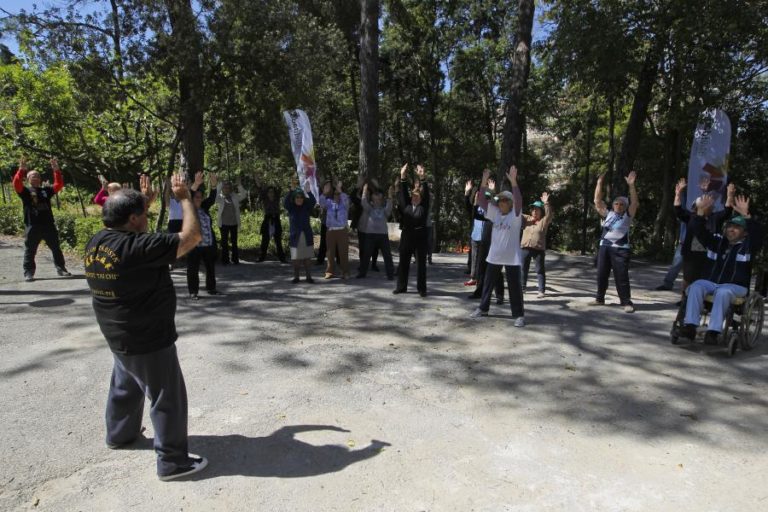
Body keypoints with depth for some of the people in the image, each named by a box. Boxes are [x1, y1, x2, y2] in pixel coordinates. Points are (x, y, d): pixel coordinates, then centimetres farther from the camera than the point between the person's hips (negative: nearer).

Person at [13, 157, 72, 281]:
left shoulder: (46, 190, 14)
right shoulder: (25, 191, 5)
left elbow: (59, 184, 4)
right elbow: (16, 184, -13)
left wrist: (57, 171, -9)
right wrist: (21, 170, -26)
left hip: (48, 225, 3)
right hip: (32, 226, -3)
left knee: (56, 248, 9)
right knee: (30, 251, 3)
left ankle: (61, 269, 19)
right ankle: (28, 273, 10)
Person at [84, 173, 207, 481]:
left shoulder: (97, 242, -2)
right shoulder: (138, 247, -28)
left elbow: (128, 227, 20)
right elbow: (192, 237, -26)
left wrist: (143, 199, 18)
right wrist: (184, 199, -15)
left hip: (119, 335, 9)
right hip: (148, 339, -9)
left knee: (125, 386, 29)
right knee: (168, 399, 3)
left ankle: (119, 434, 49)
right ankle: (172, 461, 13)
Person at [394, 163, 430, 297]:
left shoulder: (423, 206, 2)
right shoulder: (406, 205, 8)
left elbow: (426, 192, -8)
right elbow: (403, 192, 0)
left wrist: (422, 178, -20)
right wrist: (403, 177, -11)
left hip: (420, 237, -2)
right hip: (406, 236, 3)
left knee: (421, 264, 2)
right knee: (403, 262, 8)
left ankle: (422, 288, 9)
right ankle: (401, 286, 18)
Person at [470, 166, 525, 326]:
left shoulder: (515, 215, -7)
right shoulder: (495, 213, 6)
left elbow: (519, 200, -24)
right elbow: (483, 200, 1)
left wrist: (513, 181, -32)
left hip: (511, 257, -5)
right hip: (494, 256, 5)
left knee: (514, 287, 0)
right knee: (488, 283, 15)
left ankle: (519, 314, 10)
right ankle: (483, 309, 29)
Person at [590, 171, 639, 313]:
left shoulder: (628, 216, 4)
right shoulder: (608, 214, 13)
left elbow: (634, 202, -9)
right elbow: (598, 201, 8)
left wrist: (631, 185, -17)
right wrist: (599, 183, 0)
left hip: (620, 249, -4)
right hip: (604, 247, 4)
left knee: (621, 277, -5)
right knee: (601, 275, 10)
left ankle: (627, 302, 1)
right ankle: (600, 299, 22)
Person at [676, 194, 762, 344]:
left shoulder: (748, 245, 4)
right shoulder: (717, 241, 15)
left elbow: (757, 234, -17)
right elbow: (699, 231, 6)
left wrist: (746, 215, -30)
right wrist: (701, 211, -10)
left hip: (736, 286, -3)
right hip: (711, 282, 3)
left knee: (723, 292, -37)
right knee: (696, 286, -28)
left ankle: (713, 331, -40)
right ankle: (690, 326, -34)